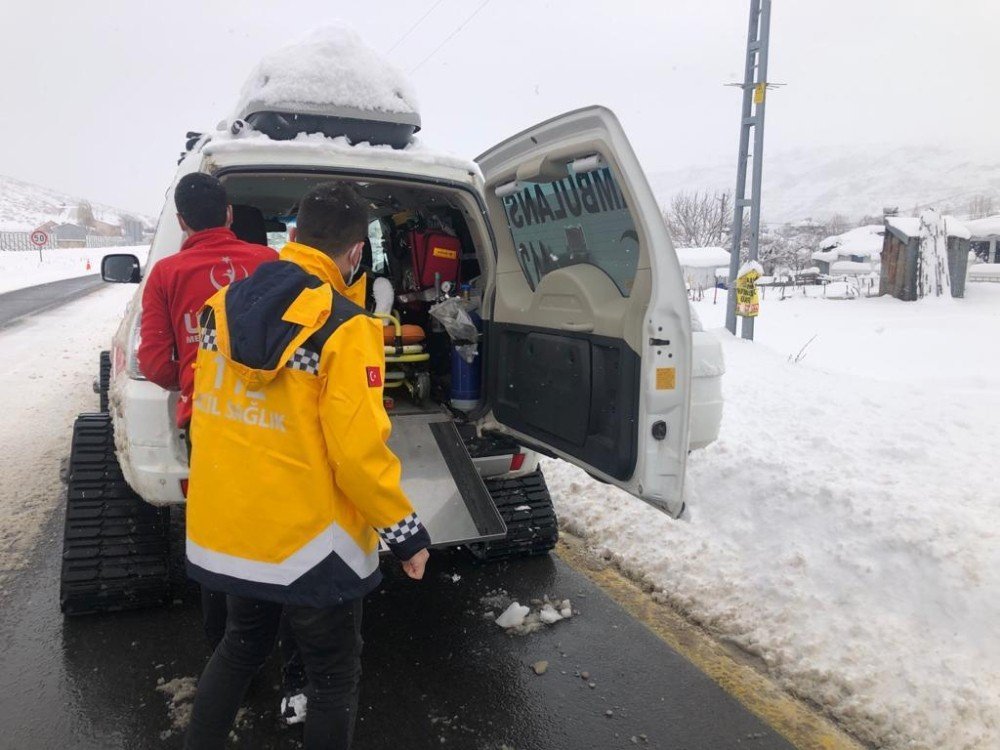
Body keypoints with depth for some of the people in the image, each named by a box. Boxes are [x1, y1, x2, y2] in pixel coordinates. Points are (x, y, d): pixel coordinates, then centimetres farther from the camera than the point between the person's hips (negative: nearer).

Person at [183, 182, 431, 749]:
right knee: (335, 675, 16)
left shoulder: (223, 306, 0)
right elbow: (358, 450, -22)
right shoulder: (344, 327, -21)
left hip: (223, 532, 7)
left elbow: (208, 415, 10)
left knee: (242, 645, 30)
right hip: (308, 542, -6)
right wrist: (405, 531, -10)